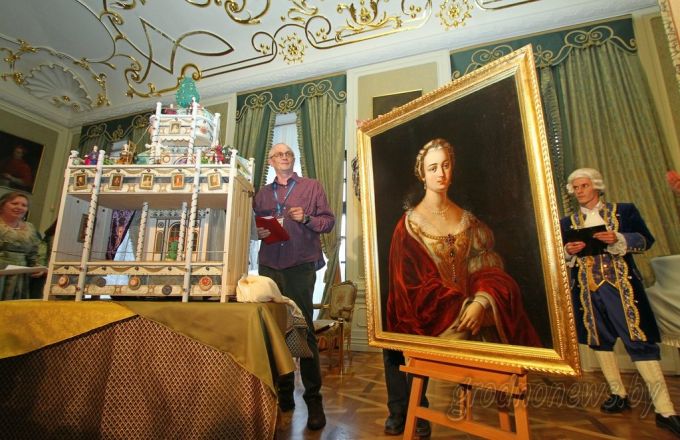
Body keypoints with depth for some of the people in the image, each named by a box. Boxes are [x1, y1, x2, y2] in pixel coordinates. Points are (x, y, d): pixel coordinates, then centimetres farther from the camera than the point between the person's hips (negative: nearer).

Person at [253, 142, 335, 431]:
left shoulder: (312, 186, 8)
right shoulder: (262, 194, 19)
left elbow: (328, 220, 4)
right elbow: (256, 226, 22)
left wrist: (307, 218, -13)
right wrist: (262, 231, 0)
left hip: (301, 266, -4)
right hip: (269, 266, 4)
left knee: (304, 329, -2)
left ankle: (313, 398, 9)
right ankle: (283, 393, 23)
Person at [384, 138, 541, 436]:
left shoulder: (466, 219, 5)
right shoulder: (410, 222, -7)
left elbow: (484, 266, -2)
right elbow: (414, 280, -13)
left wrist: (481, 302, -22)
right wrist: (462, 308, -21)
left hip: (466, 307, 4)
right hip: (426, 313, -3)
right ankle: (403, 411, 16)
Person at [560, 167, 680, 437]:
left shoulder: (624, 210, 7)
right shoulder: (567, 223, 11)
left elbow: (645, 240, 0)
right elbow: (560, 257, 10)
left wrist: (618, 239, -17)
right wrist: (568, 251, -11)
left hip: (621, 286, -3)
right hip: (587, 290, 3)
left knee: (639, 340, -7)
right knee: (599, 341, 10)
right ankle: (619, 395, 25)